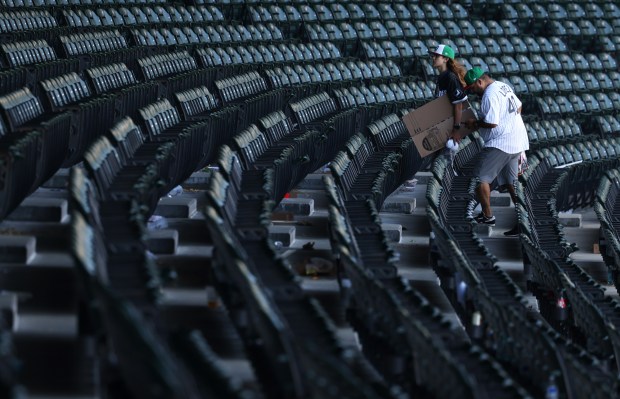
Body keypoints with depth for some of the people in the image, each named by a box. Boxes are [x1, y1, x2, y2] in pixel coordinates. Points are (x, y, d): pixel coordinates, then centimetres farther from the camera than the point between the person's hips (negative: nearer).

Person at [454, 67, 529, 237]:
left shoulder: (489, 95, -17)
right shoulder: (504, 87, 14)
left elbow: (491, 122, -22)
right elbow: (518, 107, 23)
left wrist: (475, 123, -7)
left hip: (500, 143, -10)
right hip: (517, 143, 10)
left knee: (481, 178, -1)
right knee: (512, 183, 11)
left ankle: (487, 216, 3)